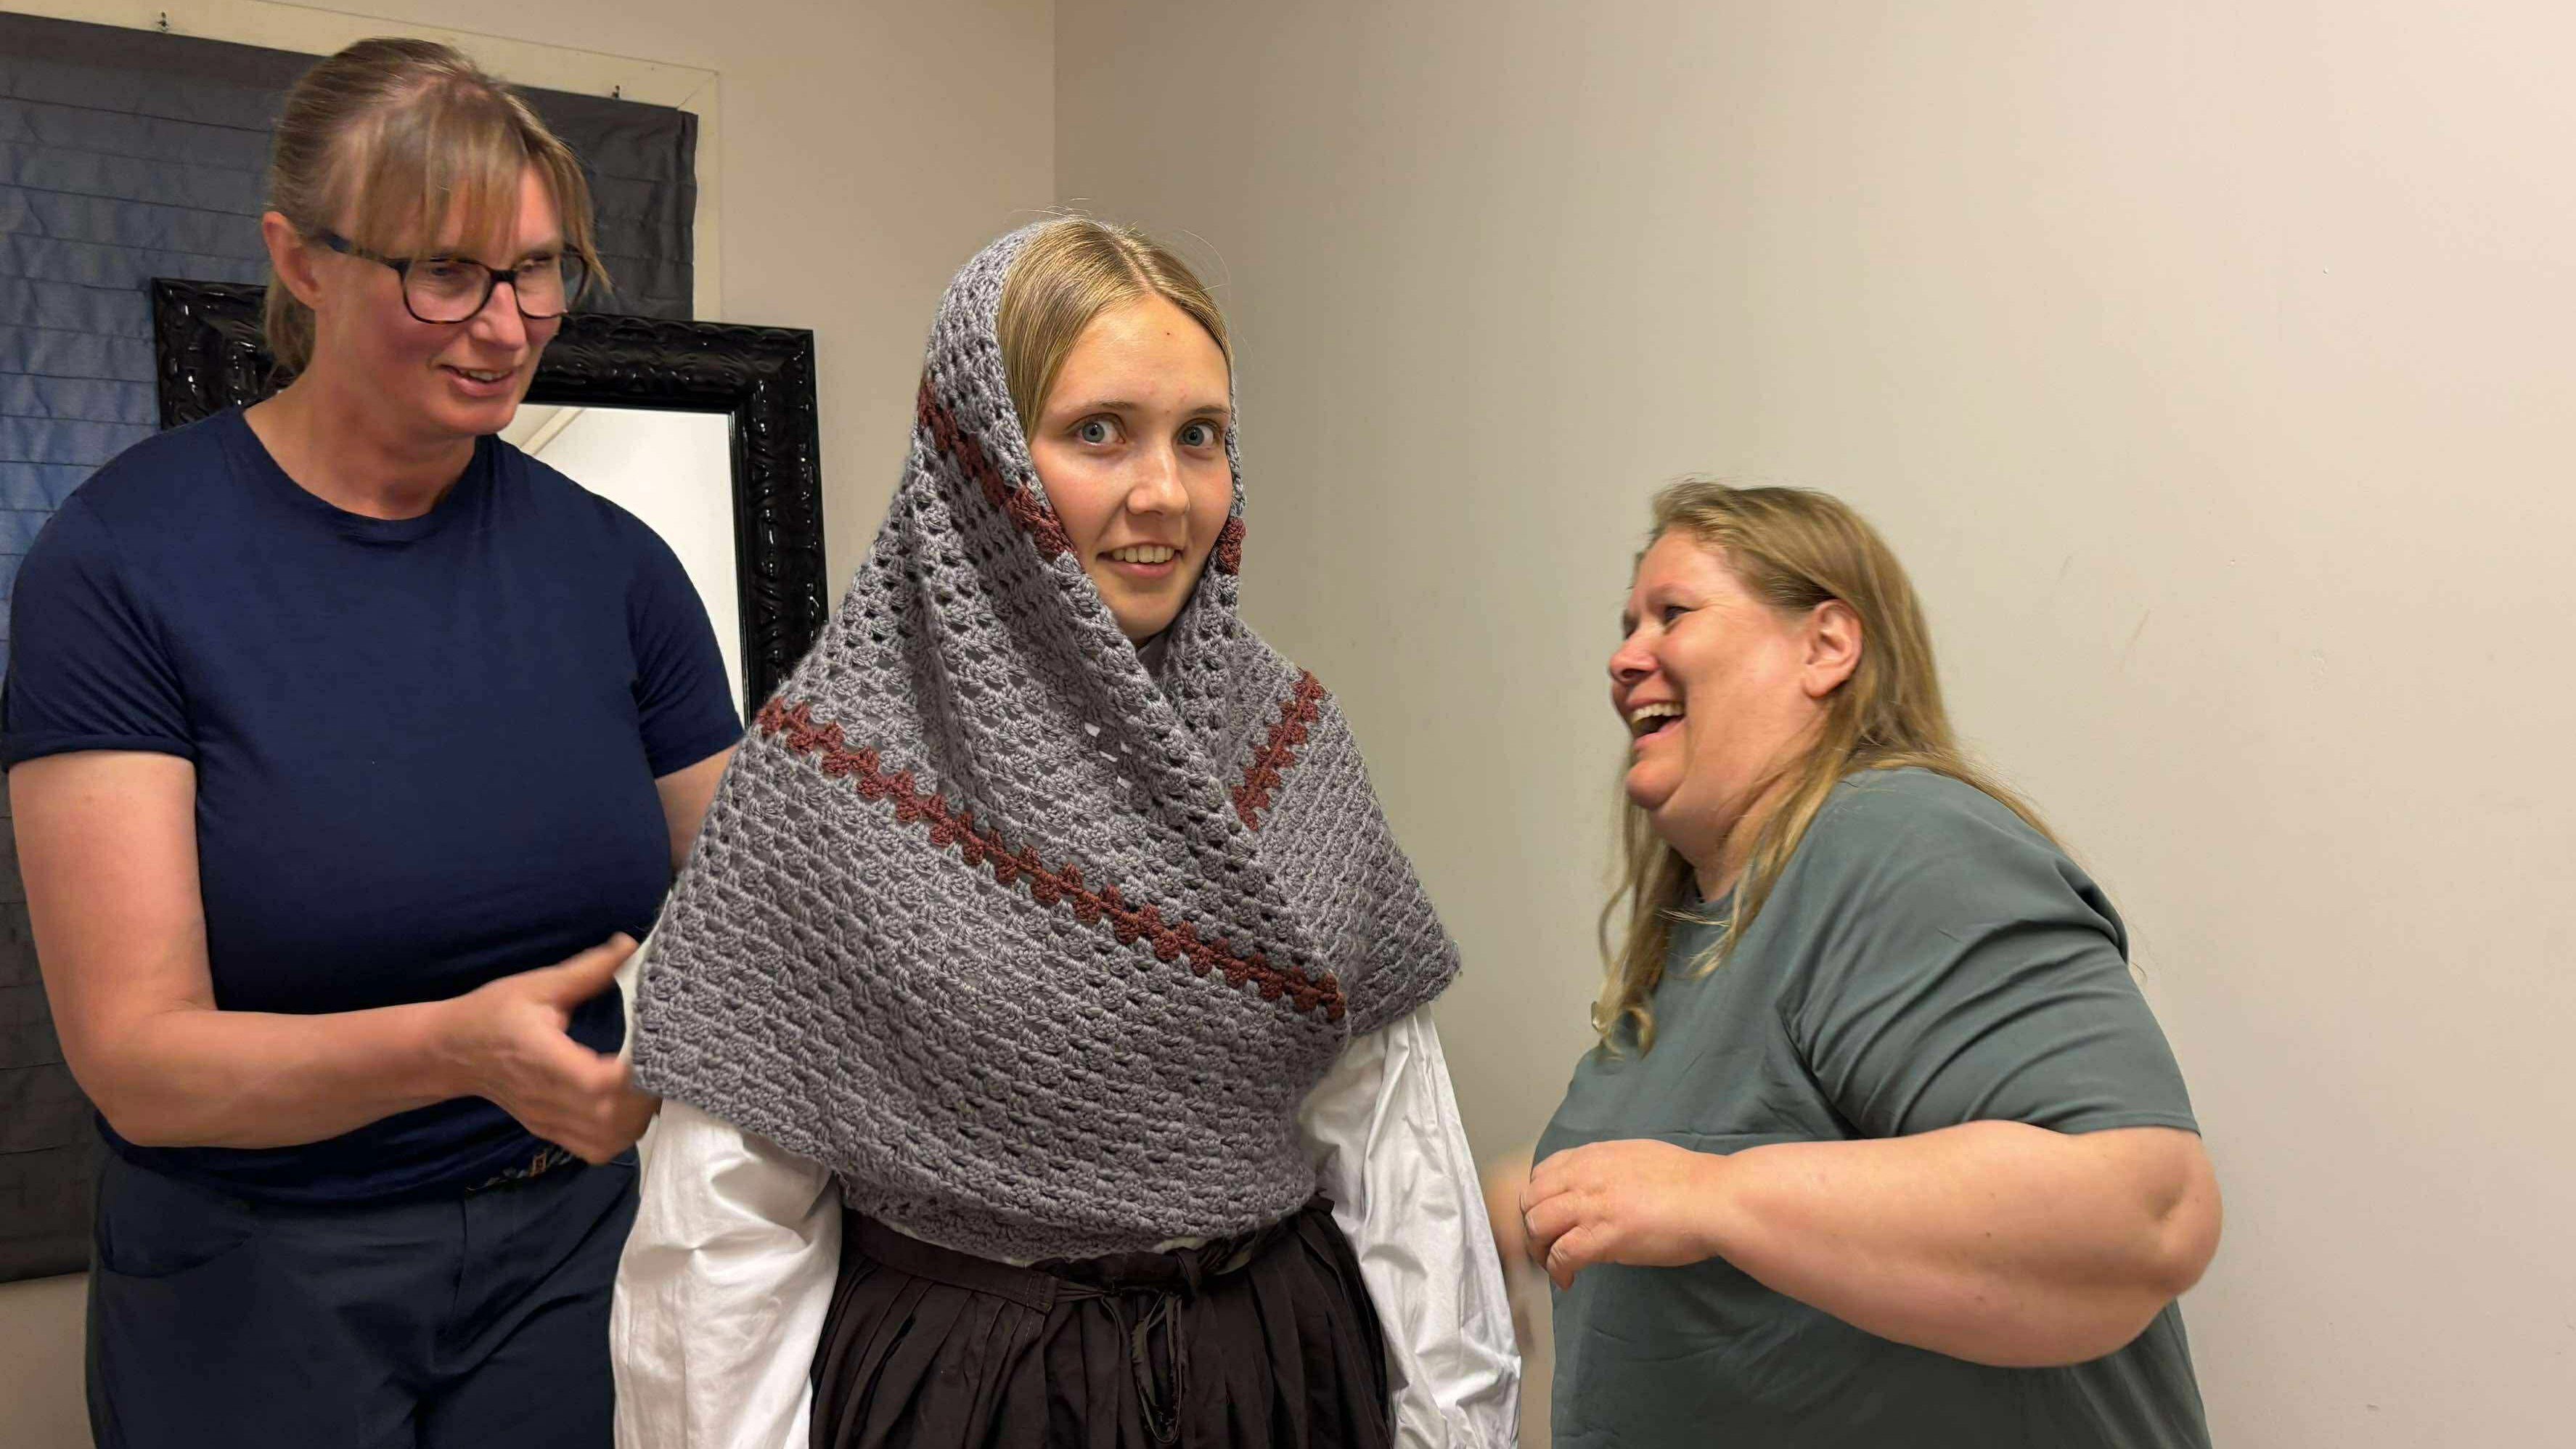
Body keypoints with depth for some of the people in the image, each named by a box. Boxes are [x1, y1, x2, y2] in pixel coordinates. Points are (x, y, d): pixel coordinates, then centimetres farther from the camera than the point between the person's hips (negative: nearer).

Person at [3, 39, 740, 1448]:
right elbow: (138, 1061, -17)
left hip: (576, 1248, 3)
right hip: (260, 1284, -2)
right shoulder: (118, 564, -12)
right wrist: (457, 1049, -33)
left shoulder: (611, 564, -3)